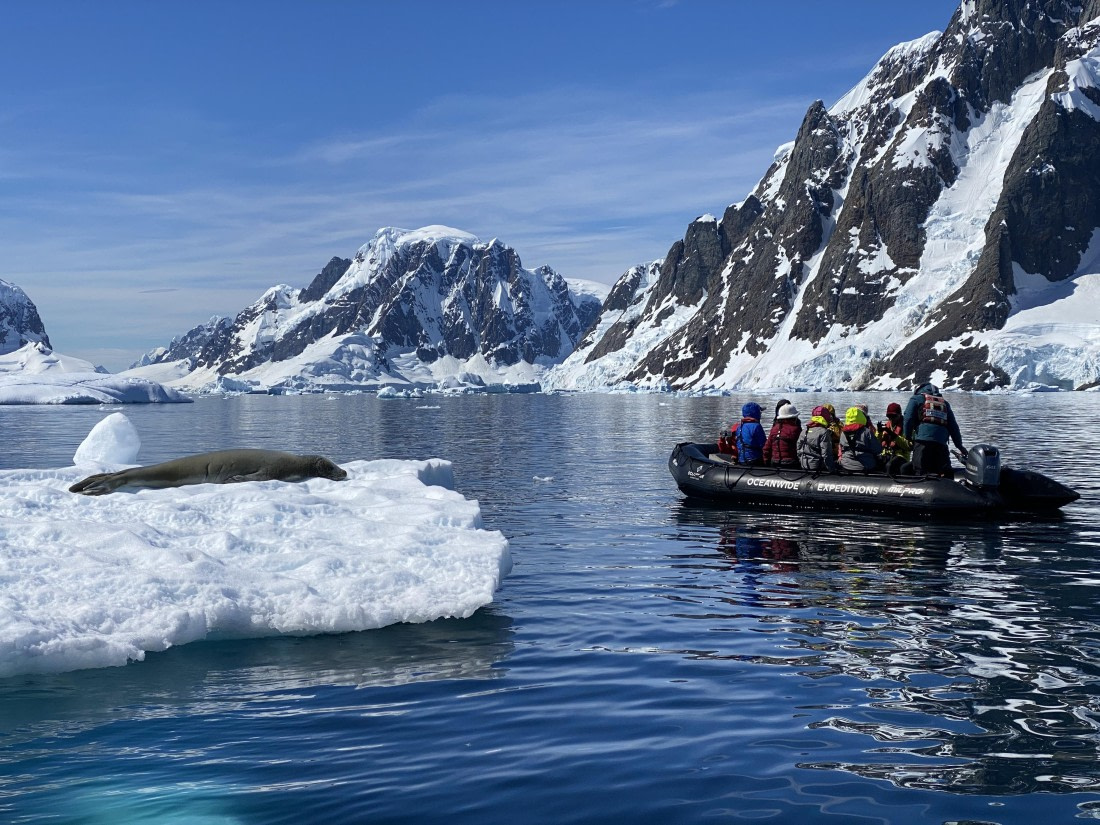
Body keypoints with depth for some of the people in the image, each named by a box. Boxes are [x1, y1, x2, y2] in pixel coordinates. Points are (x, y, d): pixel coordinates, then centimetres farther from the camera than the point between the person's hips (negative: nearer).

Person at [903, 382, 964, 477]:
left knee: (921, 472, -10)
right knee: (946, 472, 6)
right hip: (941, 443, 4)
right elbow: (953, 426, 25)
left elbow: (908, 419, 2)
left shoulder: (916, 399, 16)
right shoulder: (945, 403, 28)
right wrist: (960, 446, 27)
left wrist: (908, 437, 10)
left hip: (923, 441, -4)